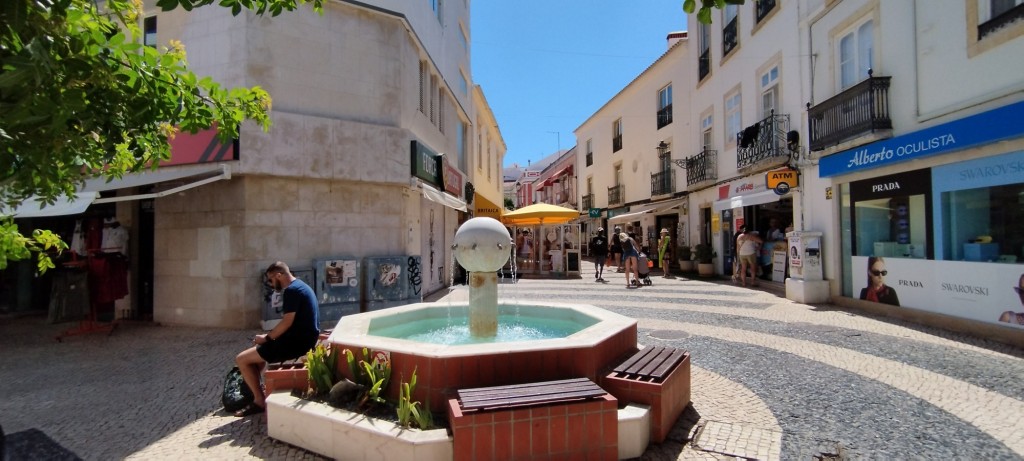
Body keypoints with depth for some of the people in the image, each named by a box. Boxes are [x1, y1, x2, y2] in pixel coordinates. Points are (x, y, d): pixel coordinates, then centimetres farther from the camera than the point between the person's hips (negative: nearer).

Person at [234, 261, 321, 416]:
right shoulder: (300, 286, 16)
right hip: (304, 339, 11)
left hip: (297, 342, -11)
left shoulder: (291, 290, -16)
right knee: (259, 350, 30)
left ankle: (260, 401, 7)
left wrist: (267, 338, -6)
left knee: (241, 359, -1)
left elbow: (287, 322, -21)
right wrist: (270, 337, 15)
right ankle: (253, 390, 33)